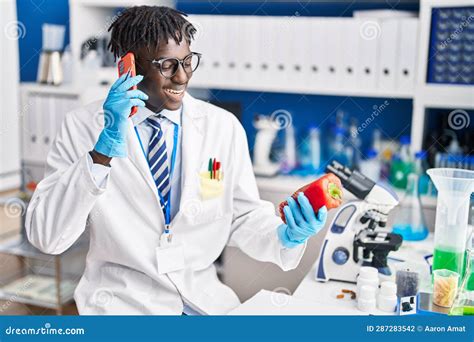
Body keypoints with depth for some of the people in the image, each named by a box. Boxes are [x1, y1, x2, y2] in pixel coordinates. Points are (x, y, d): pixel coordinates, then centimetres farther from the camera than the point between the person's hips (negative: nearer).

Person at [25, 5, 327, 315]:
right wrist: (104, 149, -24)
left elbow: (243, 219, 4)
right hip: (122, 302, -2)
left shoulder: (225, 126, -2)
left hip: (206, 300, 3)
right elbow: (45, 237, -14)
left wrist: (285, 237, -16)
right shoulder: (82, 127, -7)